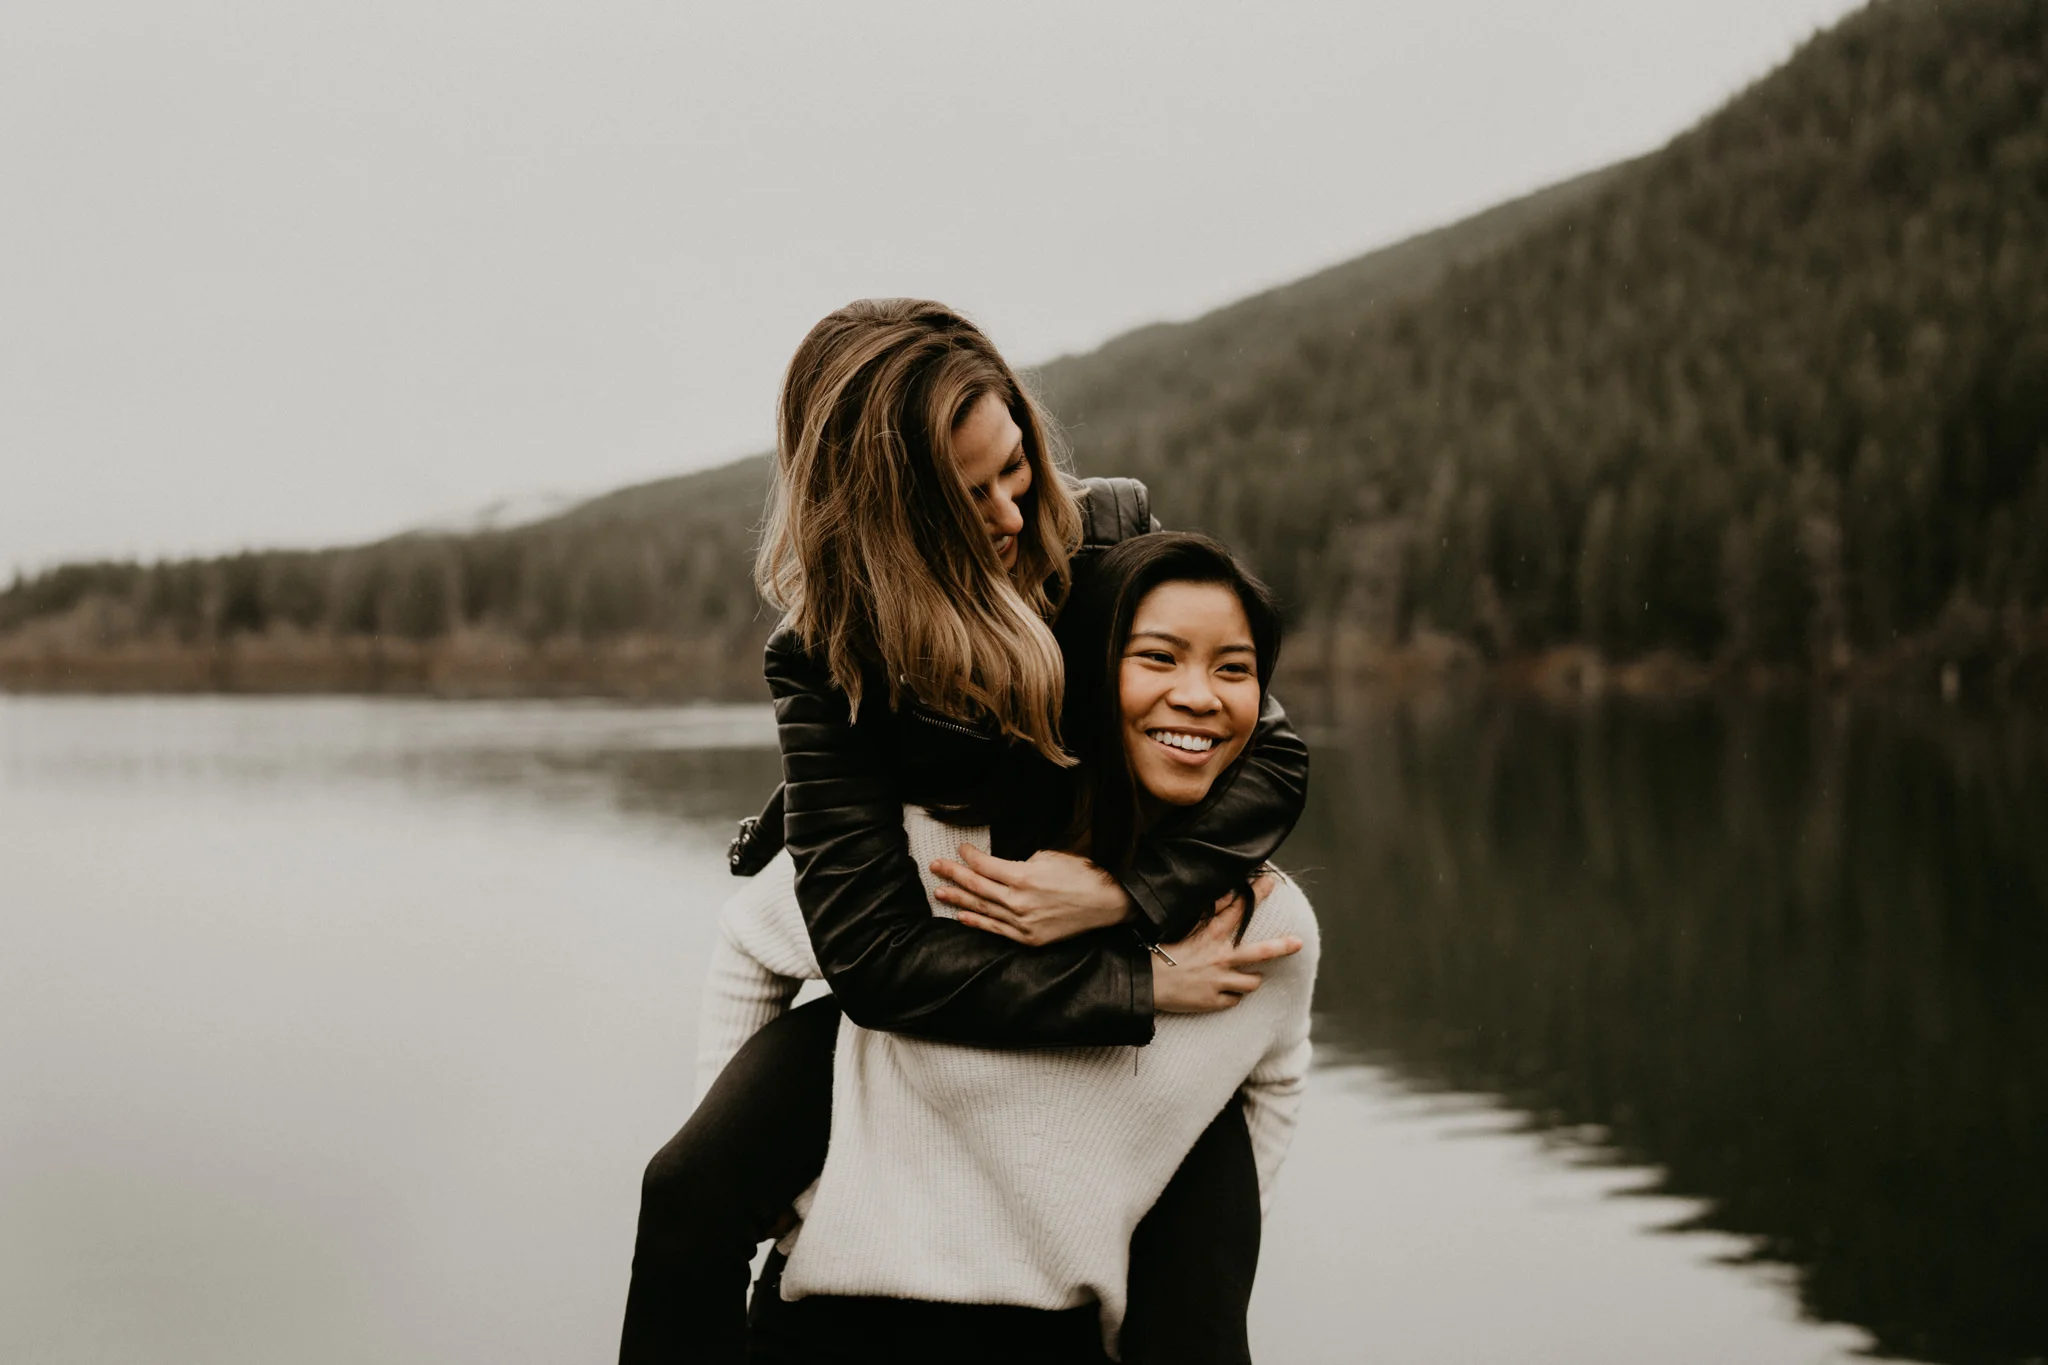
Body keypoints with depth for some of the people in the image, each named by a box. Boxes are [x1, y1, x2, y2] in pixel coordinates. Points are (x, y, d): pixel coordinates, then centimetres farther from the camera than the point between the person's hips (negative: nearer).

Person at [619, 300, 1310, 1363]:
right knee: (690, 1198, -17)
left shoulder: (1111, 537, -14)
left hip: (1151, 945, 1)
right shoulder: (828, 663, -20)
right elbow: (875, 954, -25)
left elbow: (1271, 758, -12)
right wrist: (1138, 986, -30)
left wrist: (1120, 894, -29)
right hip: (931, 986, -1)